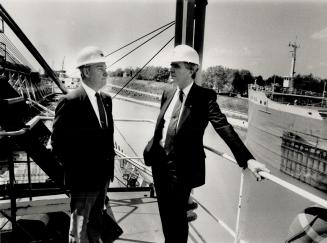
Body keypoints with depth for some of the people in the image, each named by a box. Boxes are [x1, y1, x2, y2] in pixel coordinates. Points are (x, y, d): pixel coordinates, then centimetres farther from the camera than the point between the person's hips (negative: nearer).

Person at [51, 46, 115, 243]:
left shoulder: (106, 99, 4)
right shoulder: (71, 101, -19)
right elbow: (58, 143, -16)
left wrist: (109, 158, 6)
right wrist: (75, 170, -12)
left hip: (103, 175, 7)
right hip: (84, 177, -7)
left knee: (96, 224, 25)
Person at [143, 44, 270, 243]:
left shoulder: (204, 97, -12)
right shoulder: (168, 94, 6)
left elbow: (224, 127, -20)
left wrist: (248, 159, -28)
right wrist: (151, 151, 12)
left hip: (181, 167, -6)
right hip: (160, 163, 6)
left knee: (177, 217, 12)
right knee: (165, 214, 20)